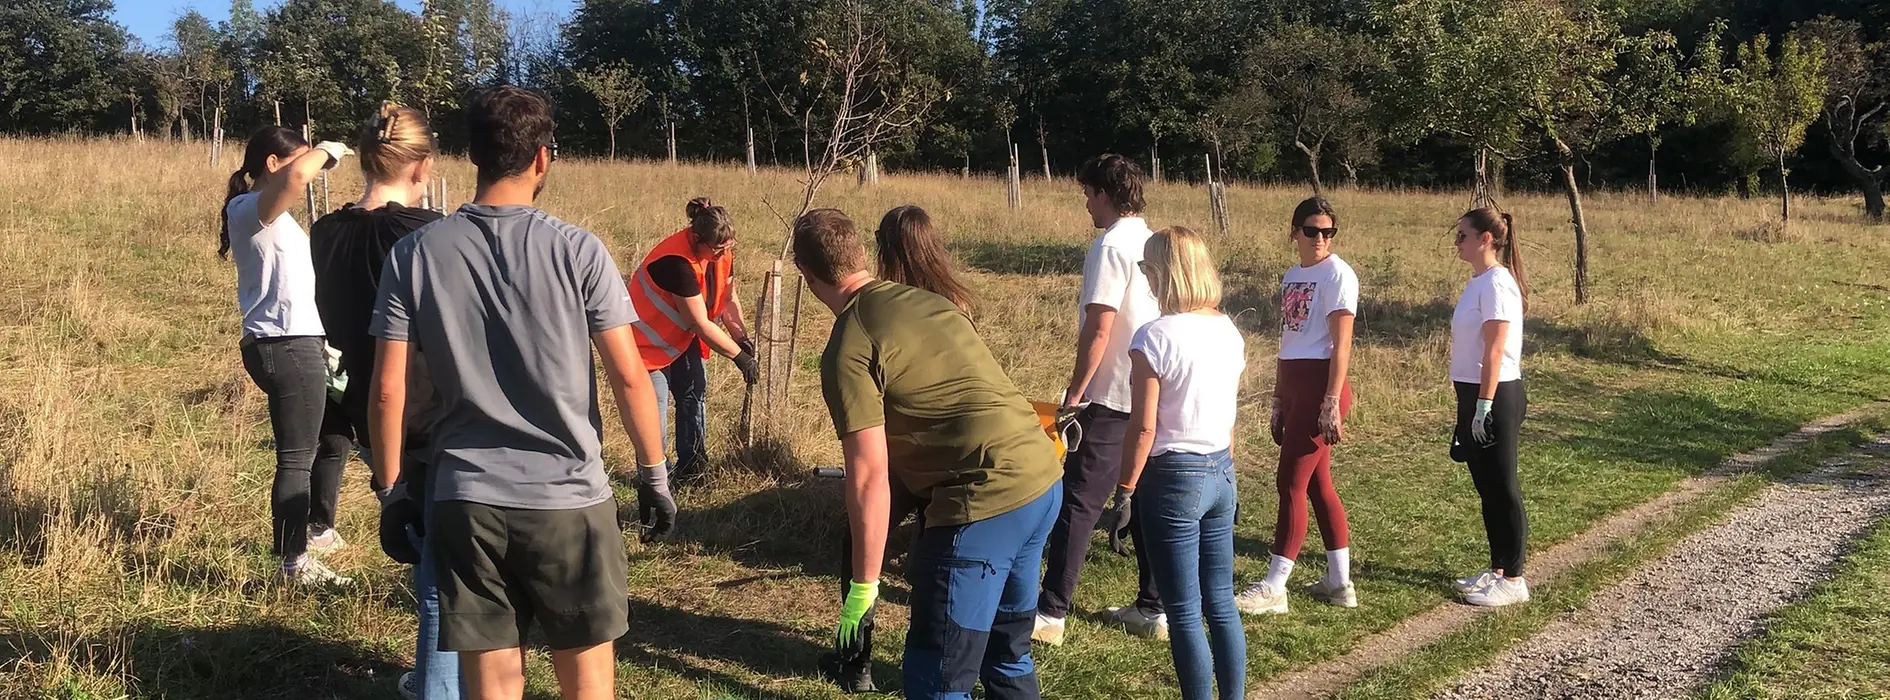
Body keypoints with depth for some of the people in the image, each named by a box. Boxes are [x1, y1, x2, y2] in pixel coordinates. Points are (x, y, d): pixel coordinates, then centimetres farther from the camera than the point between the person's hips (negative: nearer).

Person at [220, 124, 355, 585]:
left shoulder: (269, 215, 20)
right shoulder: (249, 209, -13)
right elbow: (296, 176, -33)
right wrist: (325, 152, -15)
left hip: (301, 344, 11)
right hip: (285, 347, -11)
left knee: (333, 438, 25)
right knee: (297, 458, -5)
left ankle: (318, 530, 40)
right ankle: (294, 564, 0)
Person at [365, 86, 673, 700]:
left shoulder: (415, 255, 0)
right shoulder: (578, 251, -6)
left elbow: (387, 390, 0)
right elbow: (629, 378, -5)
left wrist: (390, 491, 10)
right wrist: (654, 476, 6)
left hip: (466, 502, 2)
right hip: (569, 498, -2)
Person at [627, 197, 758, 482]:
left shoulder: (722, 251, -10)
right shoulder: (677, 262, -35)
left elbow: (728, 299, 4)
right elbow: (701, 323, -31)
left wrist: (742, 338, -10)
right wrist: (739, 356, -24)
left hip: (682, 336, 9)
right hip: (650, 338, -8)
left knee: (694, 394, 11)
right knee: (654, 408, -9)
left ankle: (691, 467, 22)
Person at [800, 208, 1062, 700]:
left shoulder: (848, 350, -9)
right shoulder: (925, 299, 14)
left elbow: (870, 478, -12)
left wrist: (864, 587, -4)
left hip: (987, 501, -8)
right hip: (1043, 478, 8)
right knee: (1009, 657, 24)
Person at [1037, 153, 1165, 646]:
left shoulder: (1111, 248, -14)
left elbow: (1098, 330, -18)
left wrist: (1076, 392, -11)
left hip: (1113, 400, -8)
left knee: (1078, 502, -3)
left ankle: (1051, 613, -1)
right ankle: (1153, 608, 19)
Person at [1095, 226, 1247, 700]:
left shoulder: (1156, 336, -15)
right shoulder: (1229, 332, 5)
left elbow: (1143, 428, -16)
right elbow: (1229, 413, 13)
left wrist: (1124, 493, -9)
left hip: (1173, 479, -7)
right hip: (1221, 472, 7)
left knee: (1185, 613, 2)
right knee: (1221, 603, 15)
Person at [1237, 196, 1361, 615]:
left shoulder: (1337, 274, -8)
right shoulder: (1292, 277, 16)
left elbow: (1341, 345, -13)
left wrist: (1332, 403, -19)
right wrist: (1279, 402, 19)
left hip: (1320, 386, -8)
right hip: (1293, 384, 8)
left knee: (1292, 483, -6)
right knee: (1317, 484, 12)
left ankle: (1273, 588, -1)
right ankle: (1339, 582, 20)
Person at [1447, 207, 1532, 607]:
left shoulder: (1496, 283, -15)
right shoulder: (1479, 282, 13)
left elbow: (1495, 352, -20)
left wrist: (1483, 407, -21)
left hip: (1496, 396, -10)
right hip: (1475, 394, 10)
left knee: (1501, 488, -2)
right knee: (1487, 487, 15)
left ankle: (1512, 581, 6)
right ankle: (1497, 570, 25)